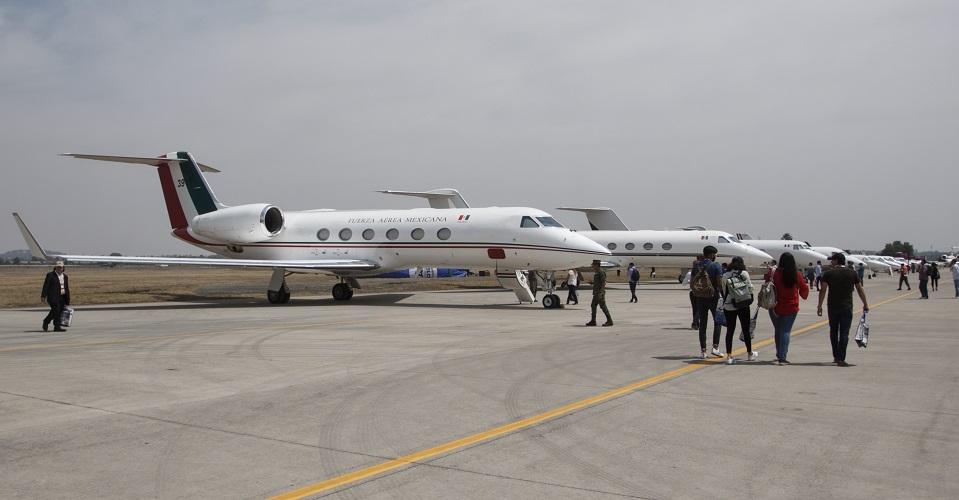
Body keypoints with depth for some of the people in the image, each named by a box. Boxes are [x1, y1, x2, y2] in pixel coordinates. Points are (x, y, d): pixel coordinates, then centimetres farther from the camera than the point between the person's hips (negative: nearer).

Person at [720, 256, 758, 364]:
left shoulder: (725, 276, -4)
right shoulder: (744, 273, -5)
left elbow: (723, 291, 0)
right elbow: (750, 287, 1)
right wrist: (750, 299, 17)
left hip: (729, 307, 0)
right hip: (744, 306, 0)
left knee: (730, 330, 5)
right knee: (746, 329, 13)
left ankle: (729, 356, 1)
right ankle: (750, 354, 26)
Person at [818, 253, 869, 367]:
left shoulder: (828, 274, -1)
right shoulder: (852, 274, 3)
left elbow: (823, 291, -6)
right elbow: (860, 290, 6)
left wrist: (820, 305, -3)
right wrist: (865, 304, 15)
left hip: (832, 307, 0)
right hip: (847, 307, 0)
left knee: (833, 332, 15)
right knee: (844, 333, -1)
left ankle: (836, 356, 20)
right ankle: (841, 359, -6)